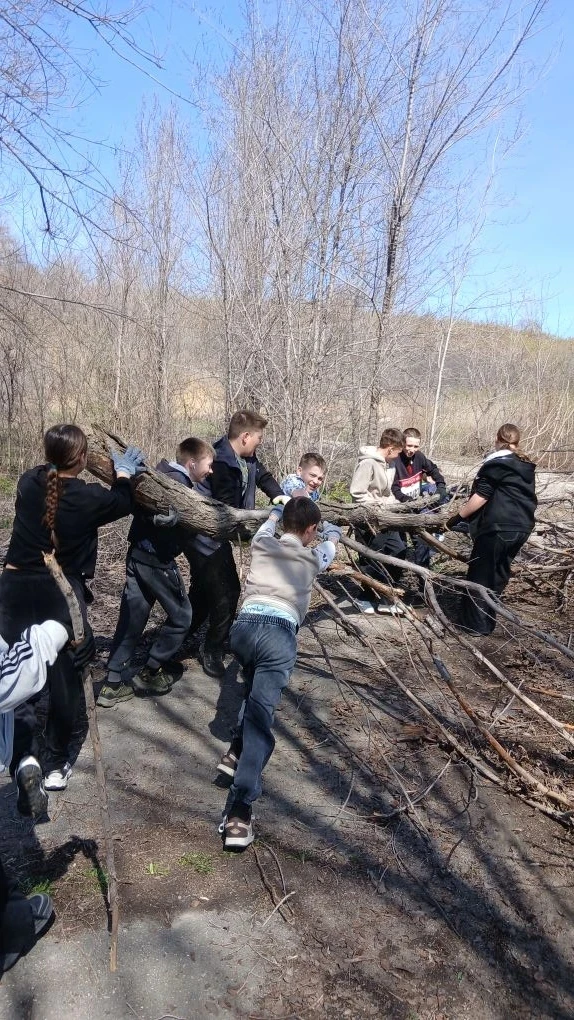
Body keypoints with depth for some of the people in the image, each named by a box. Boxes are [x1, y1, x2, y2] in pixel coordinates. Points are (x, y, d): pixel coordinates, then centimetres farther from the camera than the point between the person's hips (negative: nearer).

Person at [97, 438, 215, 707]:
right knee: (181, 616, 10)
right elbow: (164, 516, -32)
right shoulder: (179, 483, -16)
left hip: (137, 555, 9)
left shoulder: (162, 473, 11)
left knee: (131, 619, 12)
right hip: (158, 560, -8)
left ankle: (112, 683, 15)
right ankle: (148, 674, 17)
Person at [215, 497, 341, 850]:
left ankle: (238, 750, 26)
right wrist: (333, 533, 66)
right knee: (261, 715, -11)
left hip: (244, 626, 4)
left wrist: (276, 512, 69)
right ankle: (238, 812, -19)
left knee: (256, 690, 33)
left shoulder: (261, 543, 22)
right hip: (279, 633, -4)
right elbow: (330, 548, 44)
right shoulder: (312, 557, 18)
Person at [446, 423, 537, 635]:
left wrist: (459, 516, -7)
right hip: (522, 526, 8)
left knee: (480, 574, 2)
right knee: (499, 573, 17)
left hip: (498, 527, -8)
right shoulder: (526, 466, 16)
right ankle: (487, 619, 24)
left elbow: (482, 496, -12)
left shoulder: (496, 463, -7)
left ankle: (476, 623, 5)